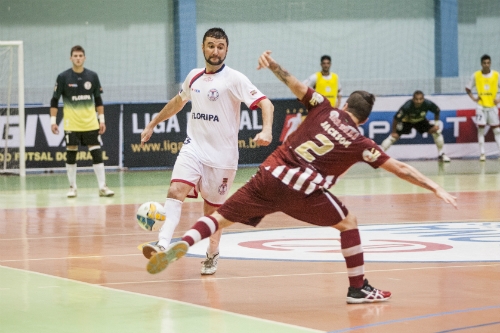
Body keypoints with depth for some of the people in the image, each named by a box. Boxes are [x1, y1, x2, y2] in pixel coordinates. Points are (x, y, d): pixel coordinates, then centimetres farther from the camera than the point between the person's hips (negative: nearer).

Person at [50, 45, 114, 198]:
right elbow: (54, 101, 2)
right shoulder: (63, 77, -3)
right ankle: (72, 187, 14)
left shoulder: (92, 76, 3)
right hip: (71, 124, -1)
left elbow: (98, 99, 12)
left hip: (90, 123, 2)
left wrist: (102, 119, 8)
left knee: (97, 153, -3)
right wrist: (53, 121, -4)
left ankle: (102, 187, 0)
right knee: (71, 154, 3)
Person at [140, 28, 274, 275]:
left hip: (222, 154, -3)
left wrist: (266, 130, -35)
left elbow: (265, 103, -17)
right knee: (176, 190, -21)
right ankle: (163, 245, -33)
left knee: (212, 209, 7)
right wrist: (153, 123, 34)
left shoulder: (234, 79, -9)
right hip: (194, 147, 3)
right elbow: (178, 102, 28)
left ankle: (212, 255, 29)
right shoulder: (194, 77, 8)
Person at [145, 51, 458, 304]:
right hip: (303, 191, -3)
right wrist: (435, 188, 10)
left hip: (270, 176, 3)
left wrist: (274, 65, 13)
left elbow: (297, 86, 8)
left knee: (221, 217, 9)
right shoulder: (361, 144, 10)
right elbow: (401, 169, 8)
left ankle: (182, 244, -15)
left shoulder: (325, 109, 15)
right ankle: (359, 288, 17)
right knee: (349, 223, 18)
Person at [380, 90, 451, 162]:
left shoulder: (428, 104, -31)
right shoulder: (407, 107, -39)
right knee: (394, 136, -18)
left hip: (420, 121, 3)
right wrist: (394, 131, -21)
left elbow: (437, 111, -9)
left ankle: (441, 154, 6)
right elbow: (396, 118, -28)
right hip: (406, 121, -3)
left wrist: (436, 123, -6)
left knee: (436, 130, -12)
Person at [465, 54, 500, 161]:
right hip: (481, 106, 0)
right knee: (481, 129, -3)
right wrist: (473, 98, -3)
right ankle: (482, 154, 1)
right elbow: (468, 88, 9)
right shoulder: (476, 75, -2)